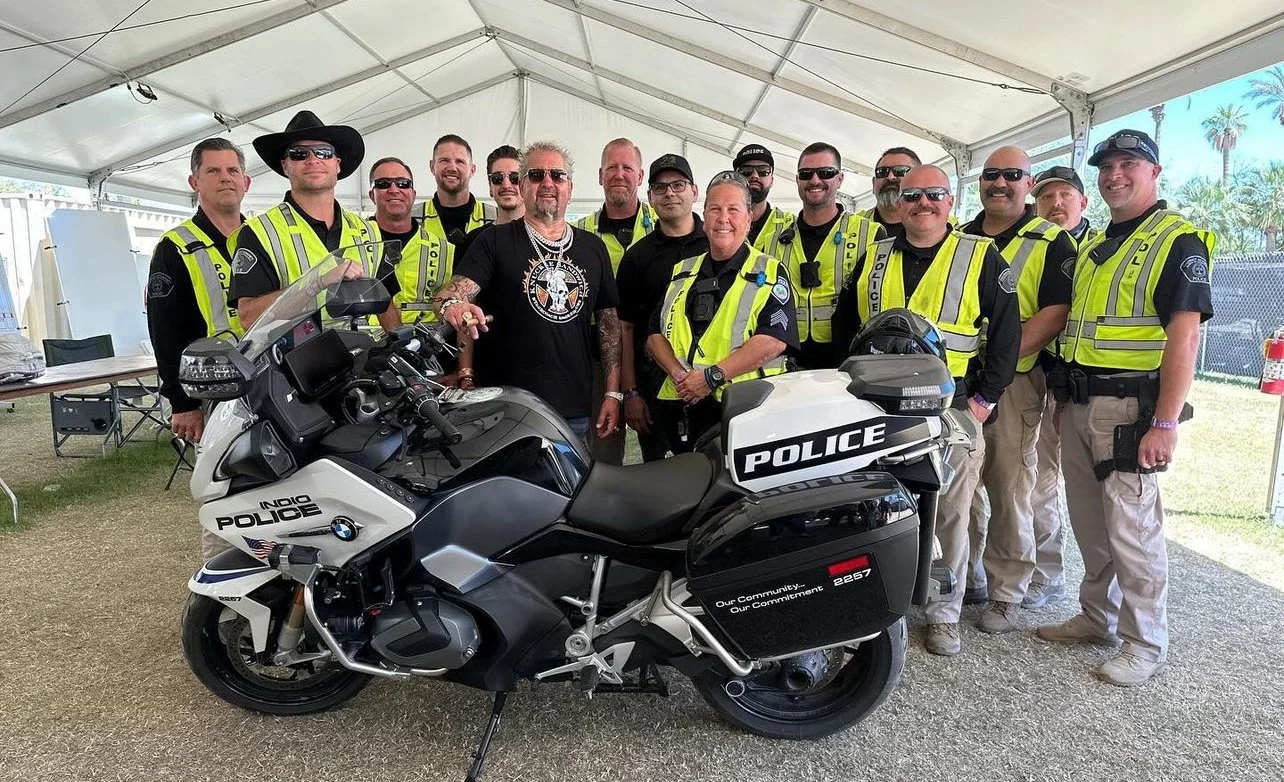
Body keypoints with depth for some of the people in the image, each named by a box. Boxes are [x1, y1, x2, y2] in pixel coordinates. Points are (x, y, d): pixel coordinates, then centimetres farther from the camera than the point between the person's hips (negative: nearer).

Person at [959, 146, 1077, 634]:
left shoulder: (1050, 242, 1)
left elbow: (1057, 311, -10)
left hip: (1012, 381, -4)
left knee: (1009, 491, 0)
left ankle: (1006, 593, 13)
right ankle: (965, 576, 27)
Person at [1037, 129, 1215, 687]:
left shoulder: (1179, 240, -5)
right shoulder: (1092, 247, 19)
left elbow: (1185, 333, -15)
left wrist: (1166, 422, -21)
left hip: (1130, 406, -7)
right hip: (1077, 404, 7)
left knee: (1133, 529, -2)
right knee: (1090, 526, 15)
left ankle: (1146, 644, 13)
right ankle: (1097, 617, 29)